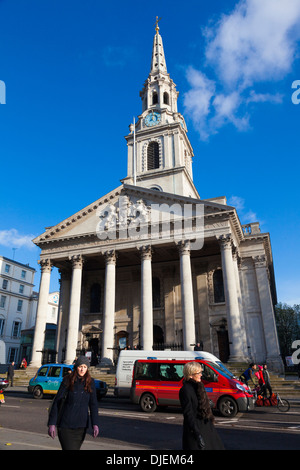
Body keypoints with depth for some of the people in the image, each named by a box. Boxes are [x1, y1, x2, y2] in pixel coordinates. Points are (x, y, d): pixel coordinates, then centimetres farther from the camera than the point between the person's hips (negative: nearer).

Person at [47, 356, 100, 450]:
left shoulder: (90, 382, -2)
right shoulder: (67, 381, -9)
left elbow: (93, 404, -2)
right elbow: (57, 402, -6)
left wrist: (95, 424, -10)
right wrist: (51, 424, -10)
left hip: (81, 426, 3)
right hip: (65, 425, -3)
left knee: (76, 448, 13)